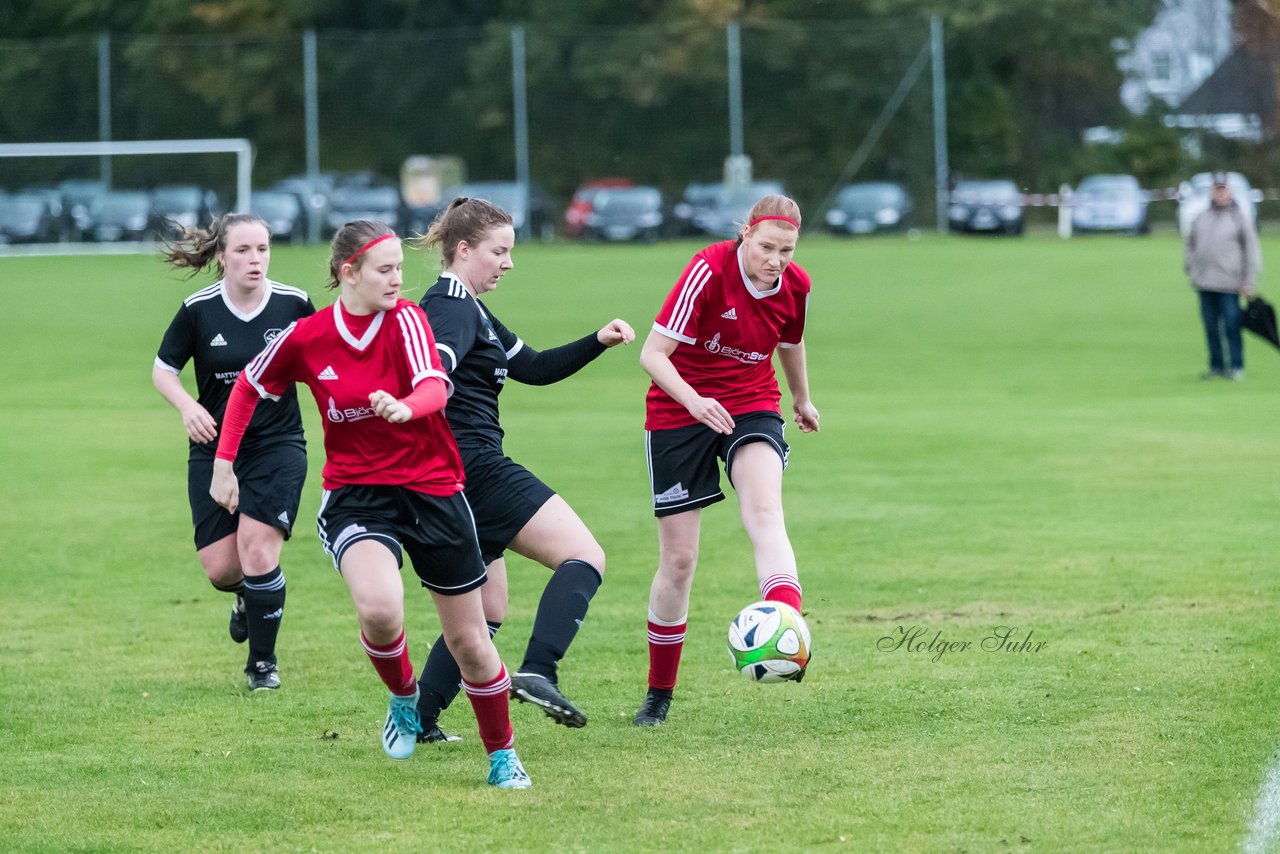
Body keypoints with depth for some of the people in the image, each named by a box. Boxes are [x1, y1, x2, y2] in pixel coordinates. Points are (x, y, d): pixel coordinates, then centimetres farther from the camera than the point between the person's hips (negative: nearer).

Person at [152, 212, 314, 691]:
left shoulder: (293, 305, -7)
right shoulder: (198, 310, -8)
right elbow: (163, 370, 2)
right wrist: (187, 406, -17)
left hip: (278, 446, -1)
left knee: (257, 551, -15)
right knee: (221, 570, -3)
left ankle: (263, 663, 3)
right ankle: (247, 598, 36)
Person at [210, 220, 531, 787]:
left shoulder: (405, 319, -11)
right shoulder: (305, 338, -6)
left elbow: (434, 387, -29)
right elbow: (249, 387, 12)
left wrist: (406, 408, -51)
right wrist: (223, 462, 9)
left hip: (432, 490, 0)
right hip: (354, 497, 0)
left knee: (469, 641, 7)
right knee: (379, 608, -29)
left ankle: (502, 754, 30)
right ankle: (404, 697, 3)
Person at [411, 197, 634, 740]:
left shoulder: (469, 309, 22)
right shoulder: (453, 307, -10)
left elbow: (533, 368, 25)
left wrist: (598, 342, 14)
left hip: (454, 477, 11)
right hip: (476, 466, -11)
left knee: (486, 609, 18)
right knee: (584, 557, -12)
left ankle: (418, 719, 15)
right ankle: (537, 673, -27)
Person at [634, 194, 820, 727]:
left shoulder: (795, 286, -4)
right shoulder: (709, 271, -20)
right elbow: (653, 353, -21)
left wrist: (802, 400, 35)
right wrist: (693, 400, -37)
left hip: (751, 408, 2)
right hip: (679, 414, -2)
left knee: (765, 513, -29)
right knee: (678, 559, 0)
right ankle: (659, 693, 18)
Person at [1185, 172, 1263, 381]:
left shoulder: (1239, 219, 3)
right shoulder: (1200, 219, 13)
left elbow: (1251, 251, 2)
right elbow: (1190, 247, 21)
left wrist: (1248, 281, -3)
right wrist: (1191, 273, 12)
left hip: (1229, 284, -4)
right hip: (1204, 285, 4)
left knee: (1232, 327, -6)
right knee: (1211, 328, 5)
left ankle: (1236, 367, -1)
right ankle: (1216, 367, 11)